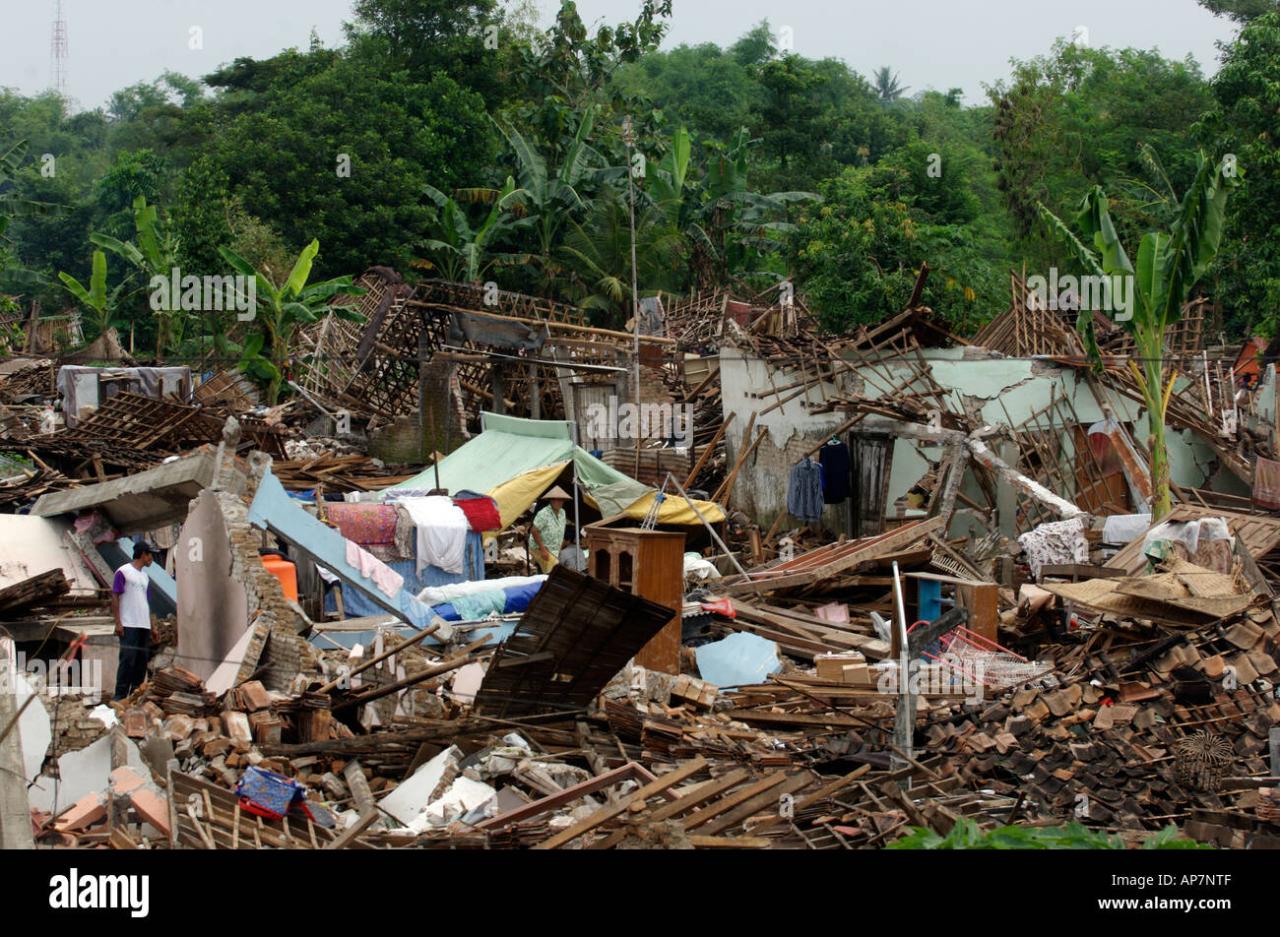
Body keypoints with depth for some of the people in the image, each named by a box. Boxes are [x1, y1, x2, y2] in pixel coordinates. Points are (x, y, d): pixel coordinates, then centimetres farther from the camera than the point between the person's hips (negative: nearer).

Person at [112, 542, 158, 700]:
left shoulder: (145, 577, 19)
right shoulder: (123, 572, -3)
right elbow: (115, 597, -6)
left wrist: (152, 626, 17)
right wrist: (118, 623, -12)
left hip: (144, 626, 7)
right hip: (128, 626, -7)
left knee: (142, 660, 6)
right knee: (128, 659, -10)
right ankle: (120, 696, -8)